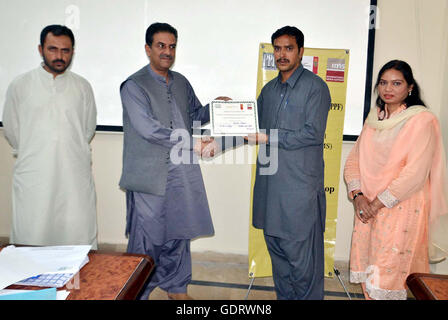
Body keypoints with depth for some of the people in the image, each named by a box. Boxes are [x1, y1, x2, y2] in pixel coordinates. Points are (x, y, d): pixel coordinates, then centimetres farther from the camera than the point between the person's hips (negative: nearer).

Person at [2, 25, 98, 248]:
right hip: (33, 178, 0)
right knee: (31, 241, 2)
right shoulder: (20, 86, 4)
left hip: (76, 178, 1)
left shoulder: (82, 87, 7)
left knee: (80, 242, 1)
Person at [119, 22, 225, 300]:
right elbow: (148, 129, -19)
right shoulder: (134, 86, -7)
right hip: (150, 175, -6)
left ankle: (176, 286, 34)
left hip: (182, 173, 6)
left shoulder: (181, 82, 14)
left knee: (179, 232, 15)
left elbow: (195, 114, 27)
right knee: (147, 238, 3)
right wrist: (193, 144, -19)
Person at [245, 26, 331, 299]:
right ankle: (284, 296, 33)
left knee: (302, 257, 0)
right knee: (276, 249, 16)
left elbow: (313, 133, -15)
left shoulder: (315, 87, -5)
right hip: (270, 183, 7)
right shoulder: (269, 89, 16)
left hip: (300, 187, -7)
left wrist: (269, 138, -15)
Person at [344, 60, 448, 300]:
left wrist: (379, 202, -15)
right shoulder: (374, 119, 12)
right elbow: (354, 159, 8)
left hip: (402, 208, -5)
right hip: (367, 208, 6)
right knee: (366, 271, 11)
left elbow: (415, 172, -15)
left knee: (388, 274, -1)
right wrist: (358, 196, -6)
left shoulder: (422, 120, -7)